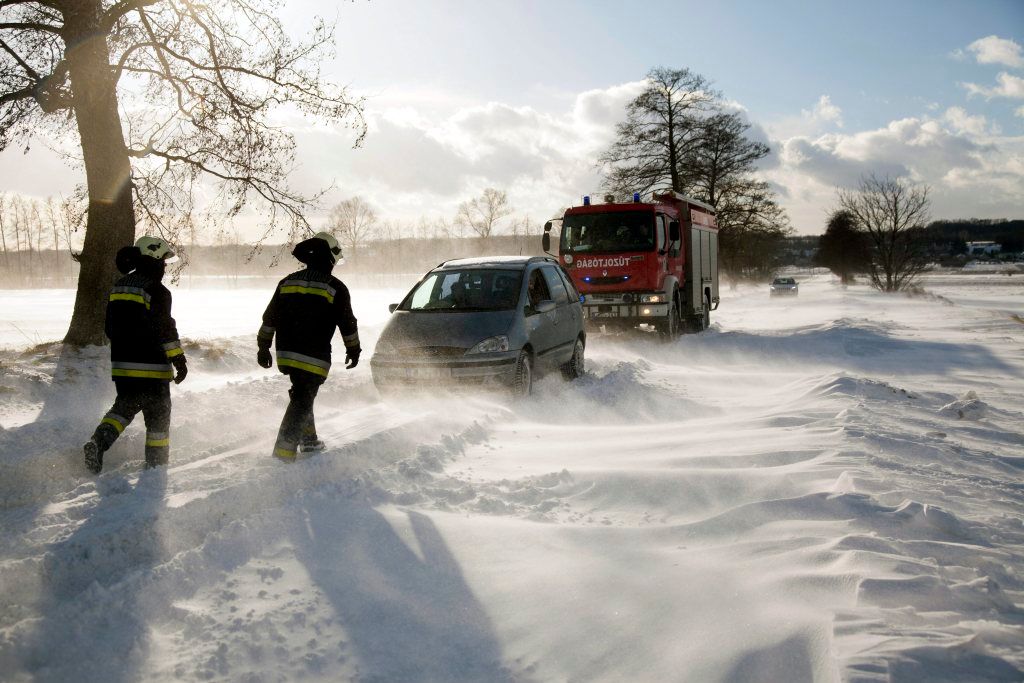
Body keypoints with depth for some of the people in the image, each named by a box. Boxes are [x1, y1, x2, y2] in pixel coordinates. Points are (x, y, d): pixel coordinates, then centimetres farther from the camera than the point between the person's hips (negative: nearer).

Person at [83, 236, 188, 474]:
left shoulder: (119, 287, 12)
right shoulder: (156, 291, -12)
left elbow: (111, 327, 18)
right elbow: (165, 329, -16)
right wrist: (179, 360, -10)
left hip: (121, 365, 7)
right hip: (150, 367, -7)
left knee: (125, 405, 20)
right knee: (158, 414, 5)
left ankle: (99, 441, -4)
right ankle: (156, 465, 10)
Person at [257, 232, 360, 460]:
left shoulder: (287, 282, 9)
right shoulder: (335, 288, -6)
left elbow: (269, 318, 12)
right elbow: (348, 324, 1)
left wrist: (263, 347, 20)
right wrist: (354, 350, 14)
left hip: (286, 354, 6)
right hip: (314, 358, -6)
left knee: (301, 395, 24)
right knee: (302, 402, -2)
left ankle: (308, 439, 34)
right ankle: (284, 452, -8)